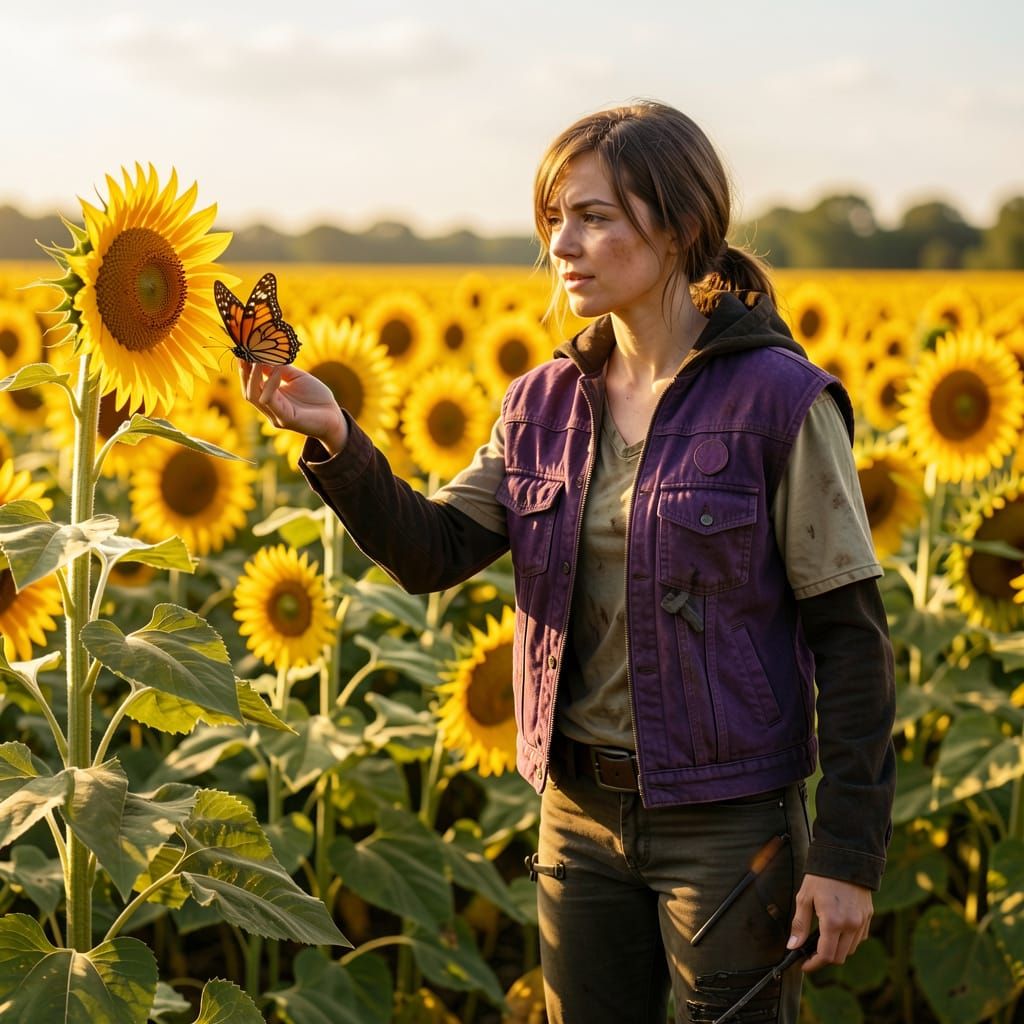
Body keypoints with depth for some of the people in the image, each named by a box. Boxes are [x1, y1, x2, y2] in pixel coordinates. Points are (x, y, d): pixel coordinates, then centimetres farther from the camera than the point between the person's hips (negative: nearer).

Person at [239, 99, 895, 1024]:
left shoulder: (780, 400, -12)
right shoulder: (547, 404, 5)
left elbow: (852, 636, -11)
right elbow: (432, 552, -1)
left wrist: (850, 853, -13)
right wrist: (336, 442, -18)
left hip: (726, 820, -5)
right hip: (581, 812, 5)